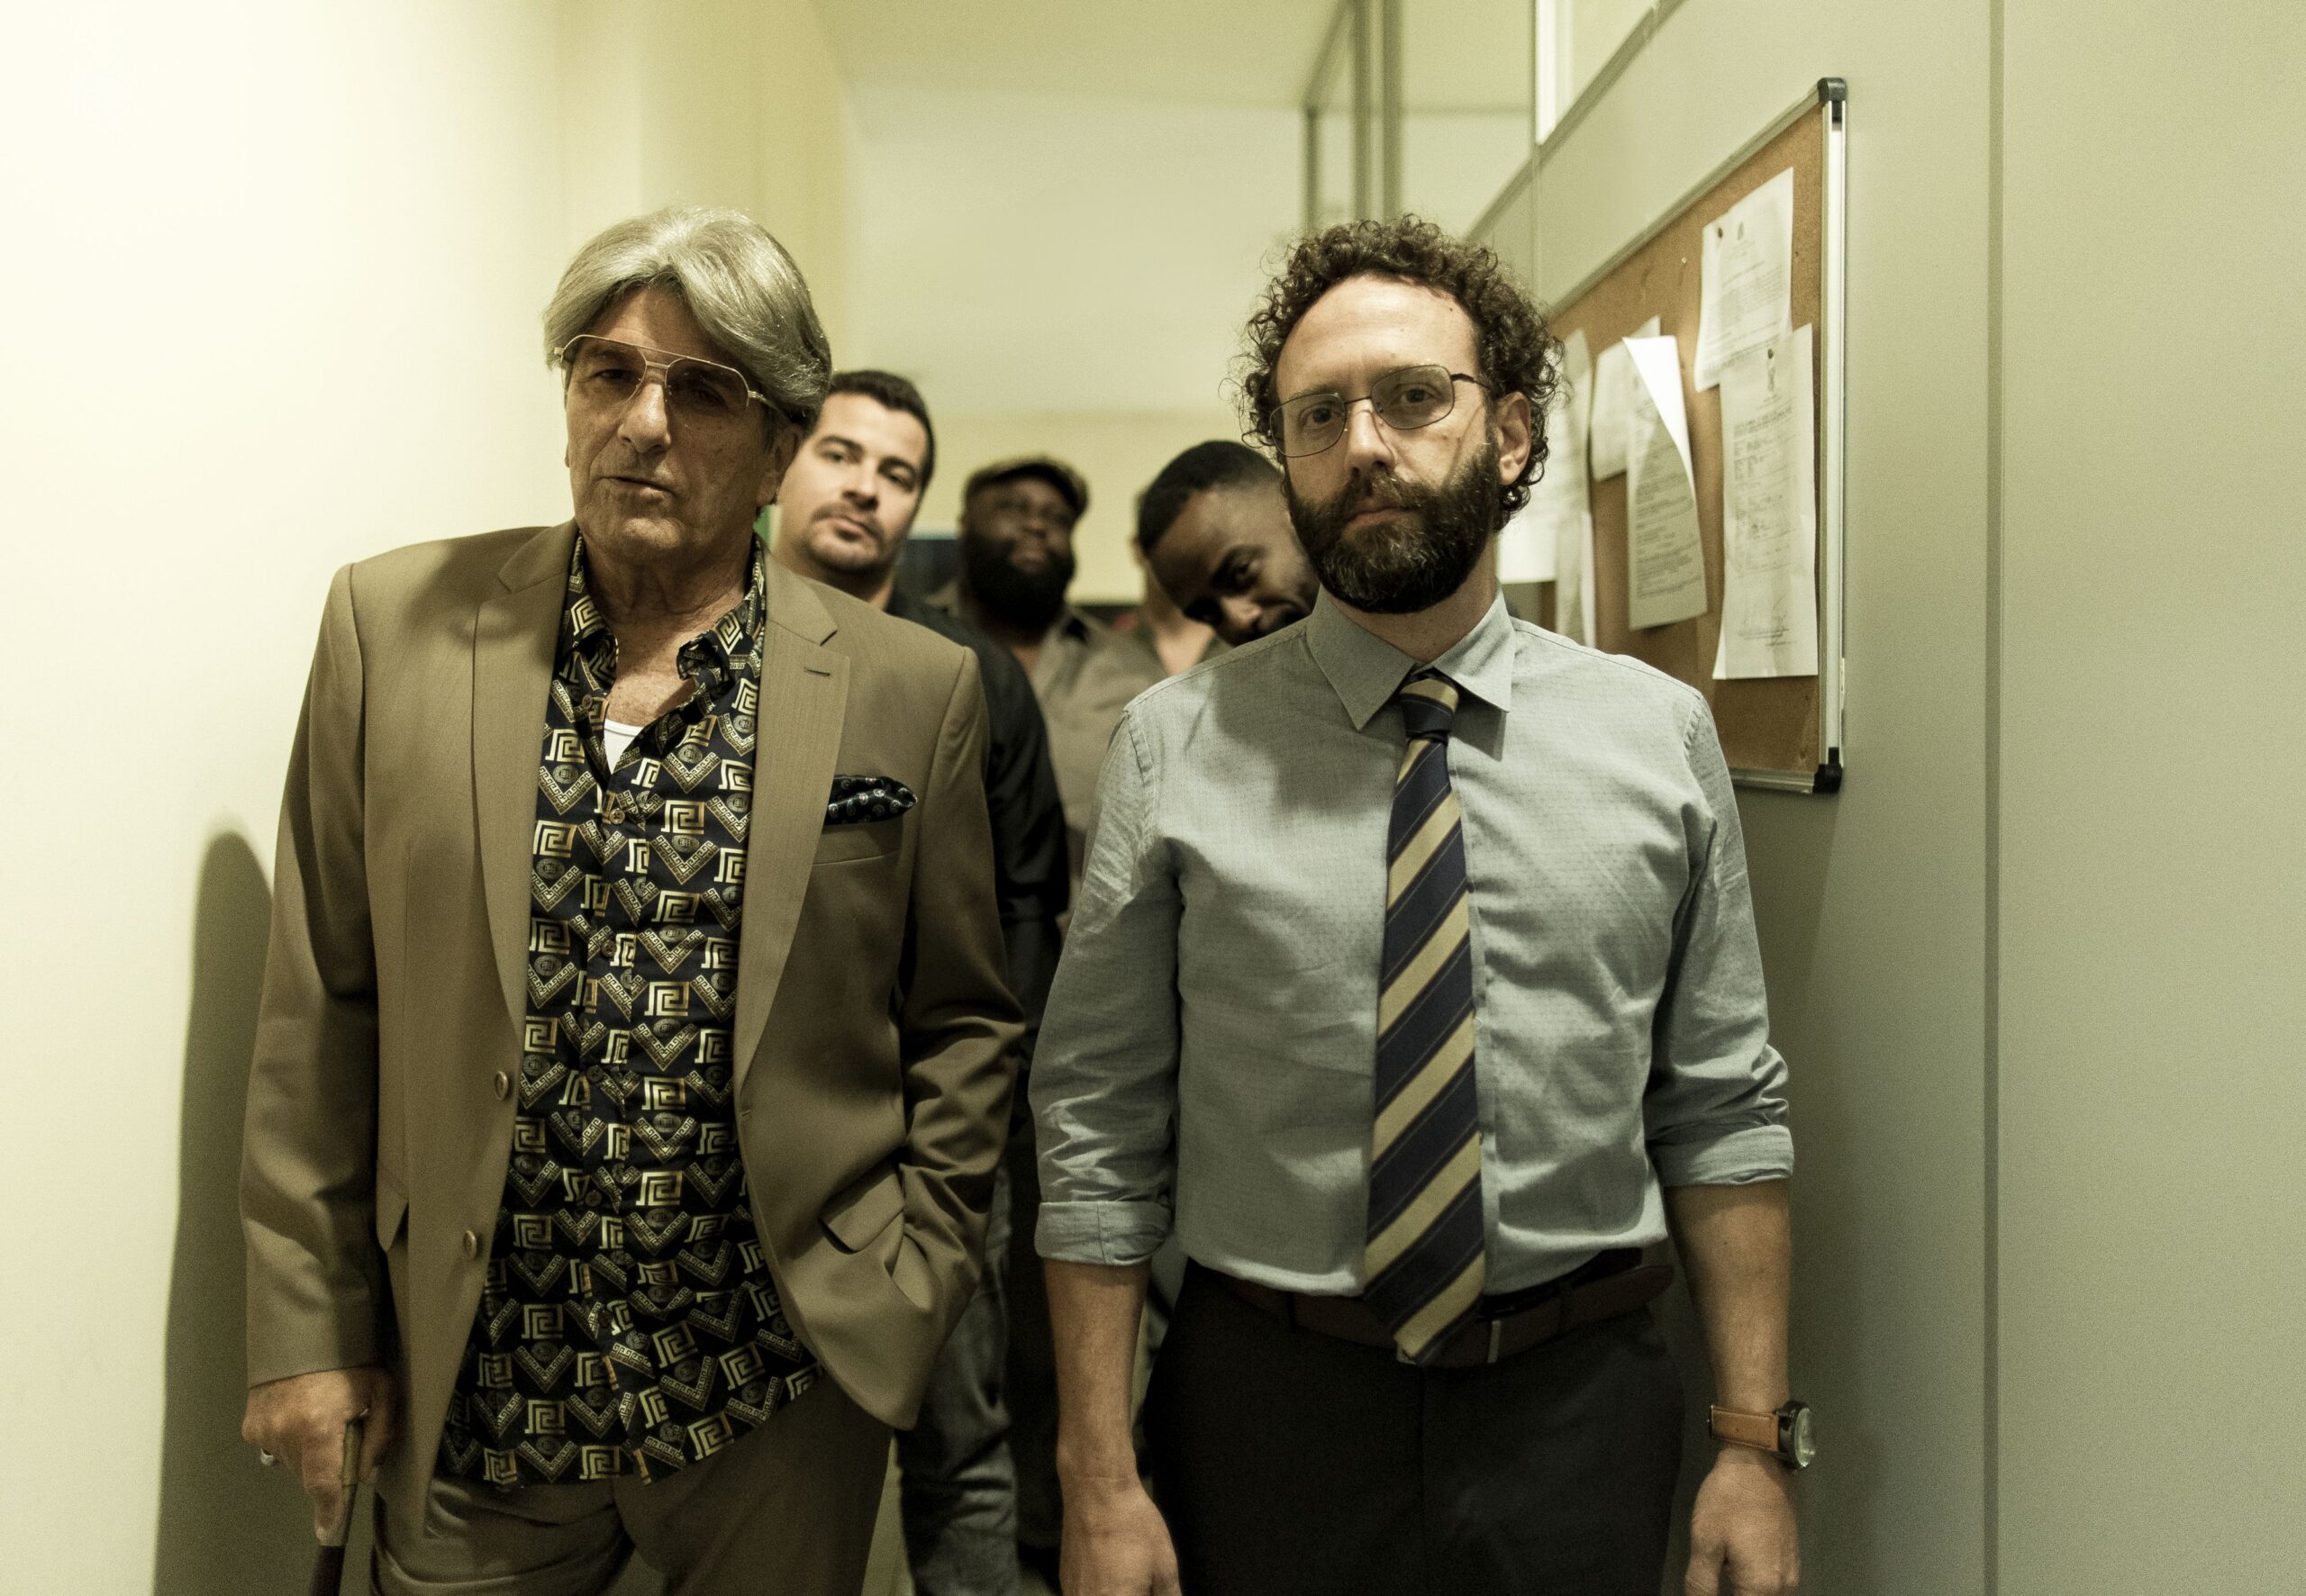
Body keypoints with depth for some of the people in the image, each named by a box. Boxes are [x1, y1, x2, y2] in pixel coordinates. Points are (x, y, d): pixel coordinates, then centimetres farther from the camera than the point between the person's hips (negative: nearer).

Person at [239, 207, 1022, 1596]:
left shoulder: (913, 690, -5)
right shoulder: (393, 625, -2)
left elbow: (963, 1024, 3)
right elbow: (322, 1010, 1)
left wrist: (907, 1290, -1)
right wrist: (308, 1326, 1)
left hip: (780, 1401, 0)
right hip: (468, 1401, 1)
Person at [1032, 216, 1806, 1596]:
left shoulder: (1660, 734, -1)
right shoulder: (1178, 747, -6)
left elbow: (1724, 1108, 1)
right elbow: (1101, 1130, -5)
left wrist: (1756, 1441, -2)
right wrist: (1101, 1483, -7)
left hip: (1581, 1420, 2)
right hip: (1266, 1416, -1)